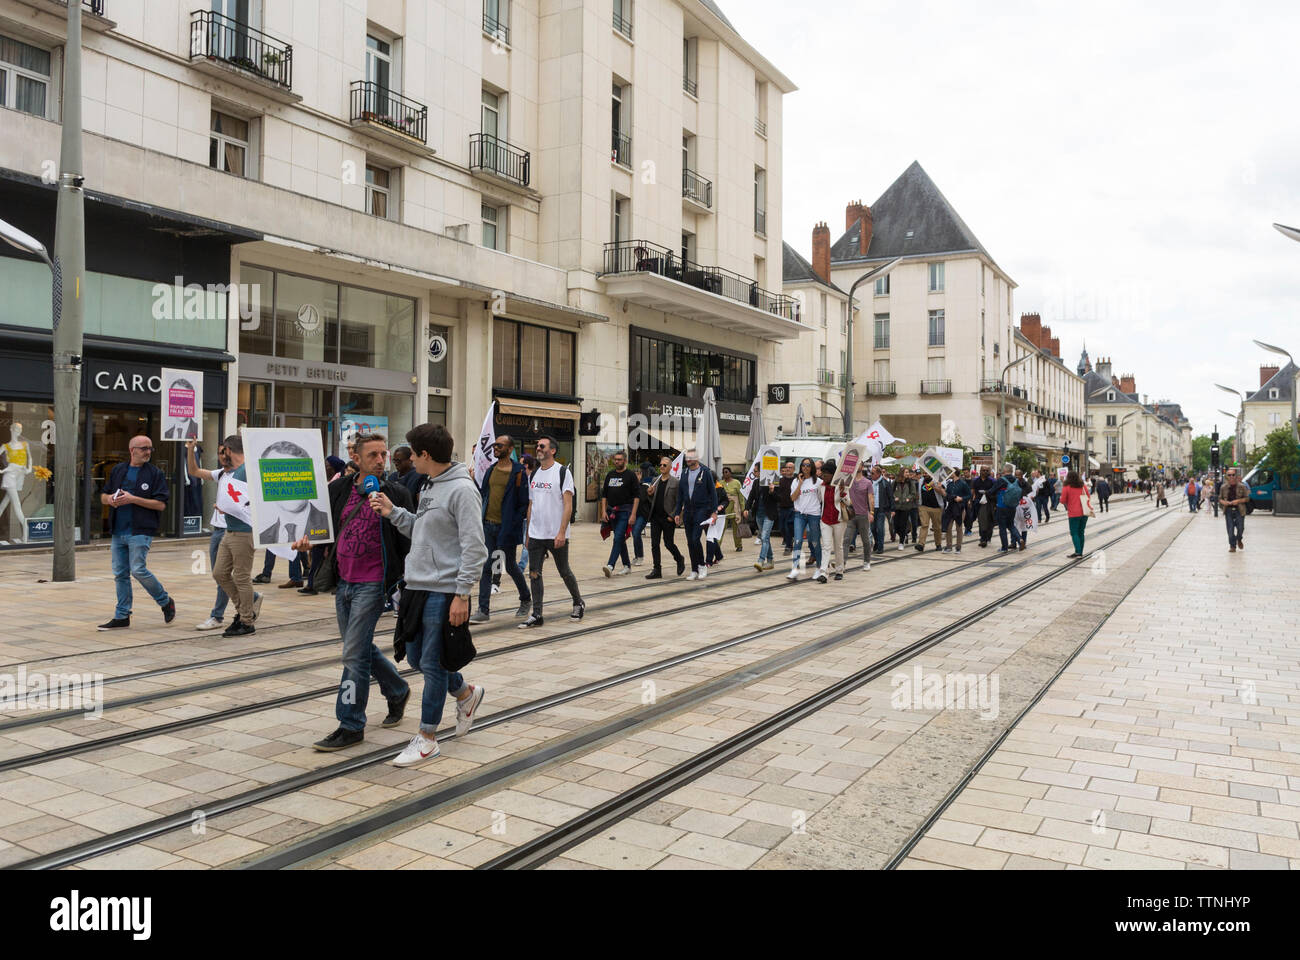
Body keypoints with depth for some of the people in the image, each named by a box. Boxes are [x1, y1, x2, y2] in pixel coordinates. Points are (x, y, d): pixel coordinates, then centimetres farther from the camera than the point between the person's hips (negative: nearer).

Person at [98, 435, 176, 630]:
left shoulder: (156, 474, -1)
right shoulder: (118, 470, 14)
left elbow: (161, 504, -9)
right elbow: (103, 496, 19)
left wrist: (133, 499, -16)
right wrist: (110, 499, -5)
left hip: (140, 531, -5)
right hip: (118, 531, 5)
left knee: (138, 570, -12)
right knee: (120, 574, 8)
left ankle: (166, 602, 9)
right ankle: (122, 617, 16)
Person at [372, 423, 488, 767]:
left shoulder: (462, 490, -16)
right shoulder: (427, 487, 13)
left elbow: (474, 547, -18)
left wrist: (462, 594, -20)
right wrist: (393, 513, 6)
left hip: (444, 590, -9)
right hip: (418, 585, 9)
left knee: (432, 663, -1)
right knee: (416, 655, 16)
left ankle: (427, 738, 12)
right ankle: (466, 694, 37)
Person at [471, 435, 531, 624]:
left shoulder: (518, 472, -8)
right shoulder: (490, 470, 11)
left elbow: (524, 503, -8)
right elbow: (482, 494, 16)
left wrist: (514, 524, -13)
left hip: (506, 527, -5)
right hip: (488, 525, 5)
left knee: (510, 566, 9)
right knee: (486, 567, 1)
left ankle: (526, 599, 32)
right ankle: (483, 610, 3)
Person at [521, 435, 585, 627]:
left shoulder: (563, 472, -8)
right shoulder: (534, 474, 12)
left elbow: (568, 505, -13)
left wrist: (561, 532, -20)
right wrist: (528, 533, 14)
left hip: (556, 535, -5)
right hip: (535, 535, 6)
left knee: (564, 572, 8)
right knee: (534, 573, 1)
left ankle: (579, 604, 29)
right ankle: (536, 615, 6)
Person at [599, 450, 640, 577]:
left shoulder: (631, 475, -3)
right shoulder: (610, 475, 12)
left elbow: (637, 496, -7)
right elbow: (604, 494, 14)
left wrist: (633, 514, -14)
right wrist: (603, 511, 3)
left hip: (624, 511, -6)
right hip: (612, 512, 6)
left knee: (618, 538, -15)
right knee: (621, 539, 12)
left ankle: (610, 566, -23)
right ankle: (627, 566, 21)